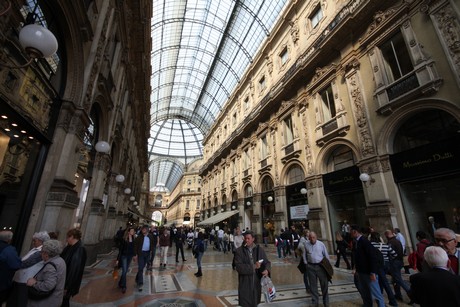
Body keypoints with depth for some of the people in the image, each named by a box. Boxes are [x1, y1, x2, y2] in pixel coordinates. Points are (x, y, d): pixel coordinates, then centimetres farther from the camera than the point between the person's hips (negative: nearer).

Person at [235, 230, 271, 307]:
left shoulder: (259, 249, 0)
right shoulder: (239, 251, -9)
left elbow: (267, 262, 3)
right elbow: (239, 267, -15)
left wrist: (266, 270, -18)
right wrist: (253, 267, -21)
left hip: (257, 282, 3)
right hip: (245, 284, -3)